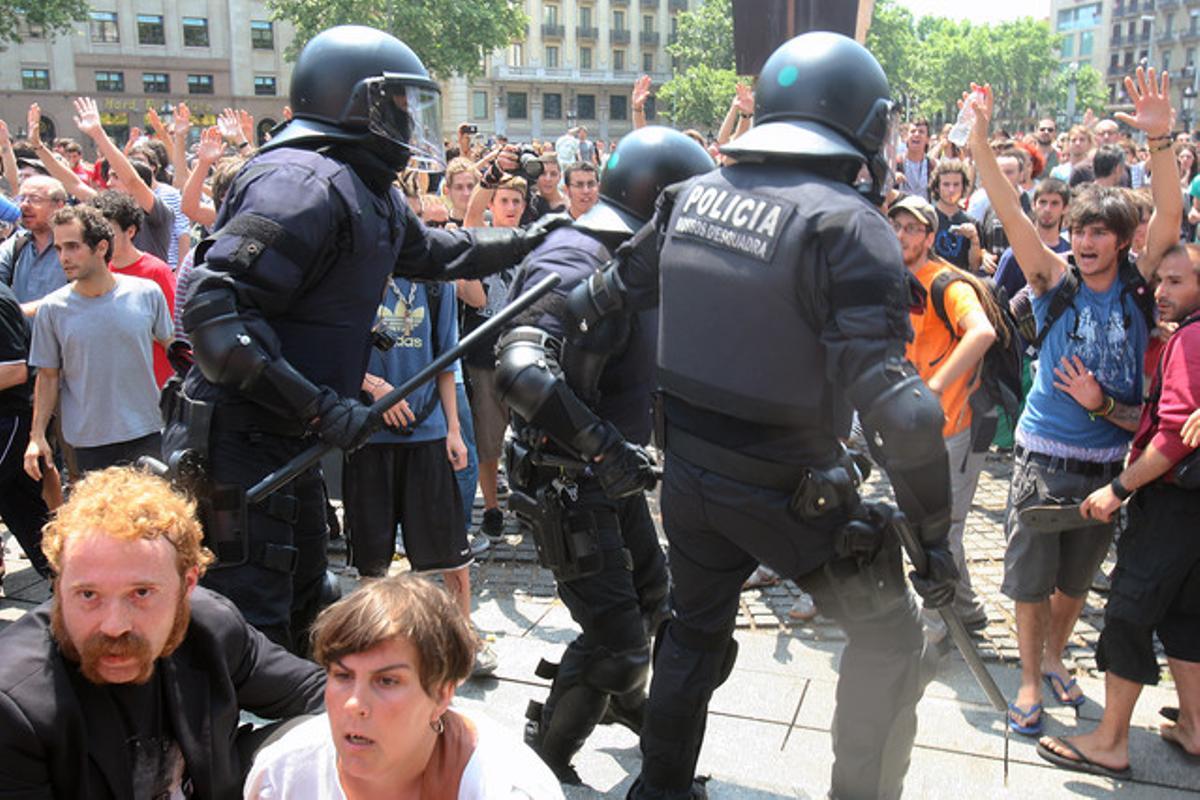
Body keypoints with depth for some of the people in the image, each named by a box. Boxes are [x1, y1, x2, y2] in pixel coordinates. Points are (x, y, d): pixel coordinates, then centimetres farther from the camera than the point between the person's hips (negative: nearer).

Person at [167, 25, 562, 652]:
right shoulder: (304, 181, -20)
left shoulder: (373, 195, 12)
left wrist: (524, 241, 35)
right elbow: (214, 306, -28)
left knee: (299, 609, 23)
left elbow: (434, 251, 33)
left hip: (284, 442, 10)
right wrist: (319, 406, -29)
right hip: (238, 441, -10)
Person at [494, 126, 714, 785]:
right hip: (565, 481, -10)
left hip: (612, 473, 10)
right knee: (614, 635, -5)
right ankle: (544, 757, 17)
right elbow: (521, 372, -40)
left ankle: (624, 698, 52)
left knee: (650, 595, 25)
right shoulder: (573, 262, -24)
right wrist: (603, 444, -35)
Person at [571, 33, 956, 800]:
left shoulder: (690, 197, 0)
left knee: (696, 629, 26)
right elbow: (894, 402, -24)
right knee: (889, 639, 17)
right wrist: (934, 530, -15)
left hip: (688, 470, 6)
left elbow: (614, 289, 16)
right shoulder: (847, 224, -19)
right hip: (790, 490, -6)